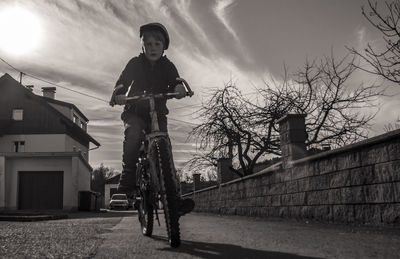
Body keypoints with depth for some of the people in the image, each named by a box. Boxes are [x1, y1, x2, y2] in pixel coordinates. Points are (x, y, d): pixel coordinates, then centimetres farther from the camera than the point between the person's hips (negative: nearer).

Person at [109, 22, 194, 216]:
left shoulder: (168, 67, 3)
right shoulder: (135, 63, 0)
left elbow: (175, 84, -11)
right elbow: (122, 83, -6)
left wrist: (179, 88, -37)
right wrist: (118, 95, -29)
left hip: (158, 114, 2)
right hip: (134, 112, -1)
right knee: (133, 134, -34)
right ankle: (127, 180, -25)